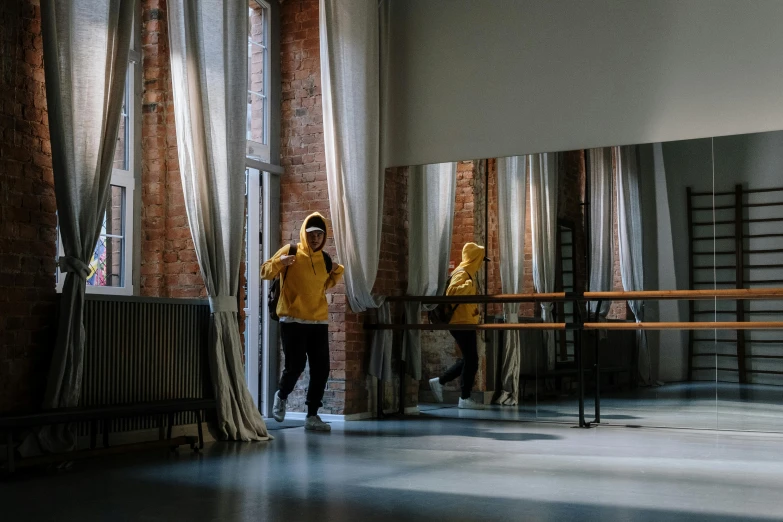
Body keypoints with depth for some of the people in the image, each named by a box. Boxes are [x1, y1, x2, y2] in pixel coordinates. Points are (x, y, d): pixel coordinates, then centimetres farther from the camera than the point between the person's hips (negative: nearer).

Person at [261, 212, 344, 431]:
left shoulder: (324, 258, 10)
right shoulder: (290, 251, -3)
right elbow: (265, 273, -2)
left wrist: (338, 272, 7)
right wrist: (279, 262, -22)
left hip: (319, 322, 5)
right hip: (293, 320, -5)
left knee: (321, 369, 1)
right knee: (295, 365, -9)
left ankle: (312, 416, 11)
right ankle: (281, 396, 23)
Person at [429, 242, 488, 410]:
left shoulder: (468, 273, 16)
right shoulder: (462, 273, -15)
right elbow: (451, 292, -31)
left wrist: (476, 314, 21)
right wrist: (470, 284, -35)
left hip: (465, 322, 10)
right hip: (462, 322, -10)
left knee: (469, 359, 13)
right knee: (471, 360, -5)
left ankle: (439, 381, 19)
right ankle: (465, 398, 2)